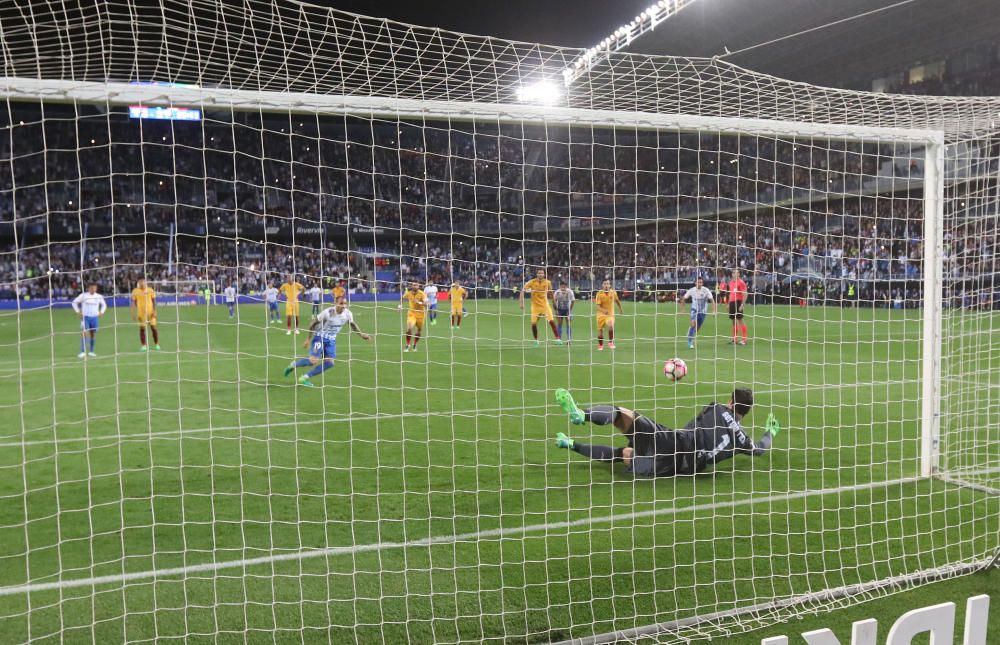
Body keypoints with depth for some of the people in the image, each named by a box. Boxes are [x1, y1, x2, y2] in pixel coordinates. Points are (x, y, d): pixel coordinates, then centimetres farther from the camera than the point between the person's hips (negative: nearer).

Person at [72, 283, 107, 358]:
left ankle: (92, 351, 19)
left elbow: (104, 305, 22)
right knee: (84, 333, -15)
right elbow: (74, 302, 4)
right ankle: (83, 352, -16)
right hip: (85, 317, -3)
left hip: (95, 318, 3)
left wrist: (101, 312, 9)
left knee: (93, 334, 7)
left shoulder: (99, 297, 4)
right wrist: (78, 312, -3)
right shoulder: (83, 295, -5)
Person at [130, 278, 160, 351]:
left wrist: (154, 311, -3)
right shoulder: (135, 291, 1)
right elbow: (133, 303, 4)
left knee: (153, 327, -1)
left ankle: (156, 344, 9)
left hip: (150, 312, 0)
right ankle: (143, 345, 6)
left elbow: (154, 301, 6)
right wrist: (134, 313, -1)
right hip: (141, 313, 0)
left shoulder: (150, 290, 3)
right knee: (142, 328, 0)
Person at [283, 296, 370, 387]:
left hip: (331, 340, 5)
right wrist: (308, 339, -10)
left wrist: (361, 334, 5)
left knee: (329, 362, -5)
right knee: (313, 361, -17)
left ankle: (305, 378, 7)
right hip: (319, 337, -5)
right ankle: (294, 364, 13)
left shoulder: (348, 314, -10)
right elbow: (313, 323, -13)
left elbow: (352, 324, 12)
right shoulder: (327, 312, -24)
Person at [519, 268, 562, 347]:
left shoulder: (547, 282, -3)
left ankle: (558, 339, -2)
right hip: (535, 306, -1)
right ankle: (536, 341, 15)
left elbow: (550, 295, 15)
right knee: (533, 324, -5)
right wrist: (521, 302, -15)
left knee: (552, 321, -11)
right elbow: (522, 291, -10)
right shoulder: (531, 282, -9)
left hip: (545, 305, 1)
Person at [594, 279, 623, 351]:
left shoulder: (613, 292, -7)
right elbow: (598, 306, -19)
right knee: (600, 331, 7)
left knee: (611, 326, -28)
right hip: (601, 314, 0)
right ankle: (600, 345, 32)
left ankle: (611, 342, -6)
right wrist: (603, 310, -38)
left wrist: (620, 309, 25)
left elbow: (617, 300, 15)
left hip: (610, 314, 0)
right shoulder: (599, 294, -14)